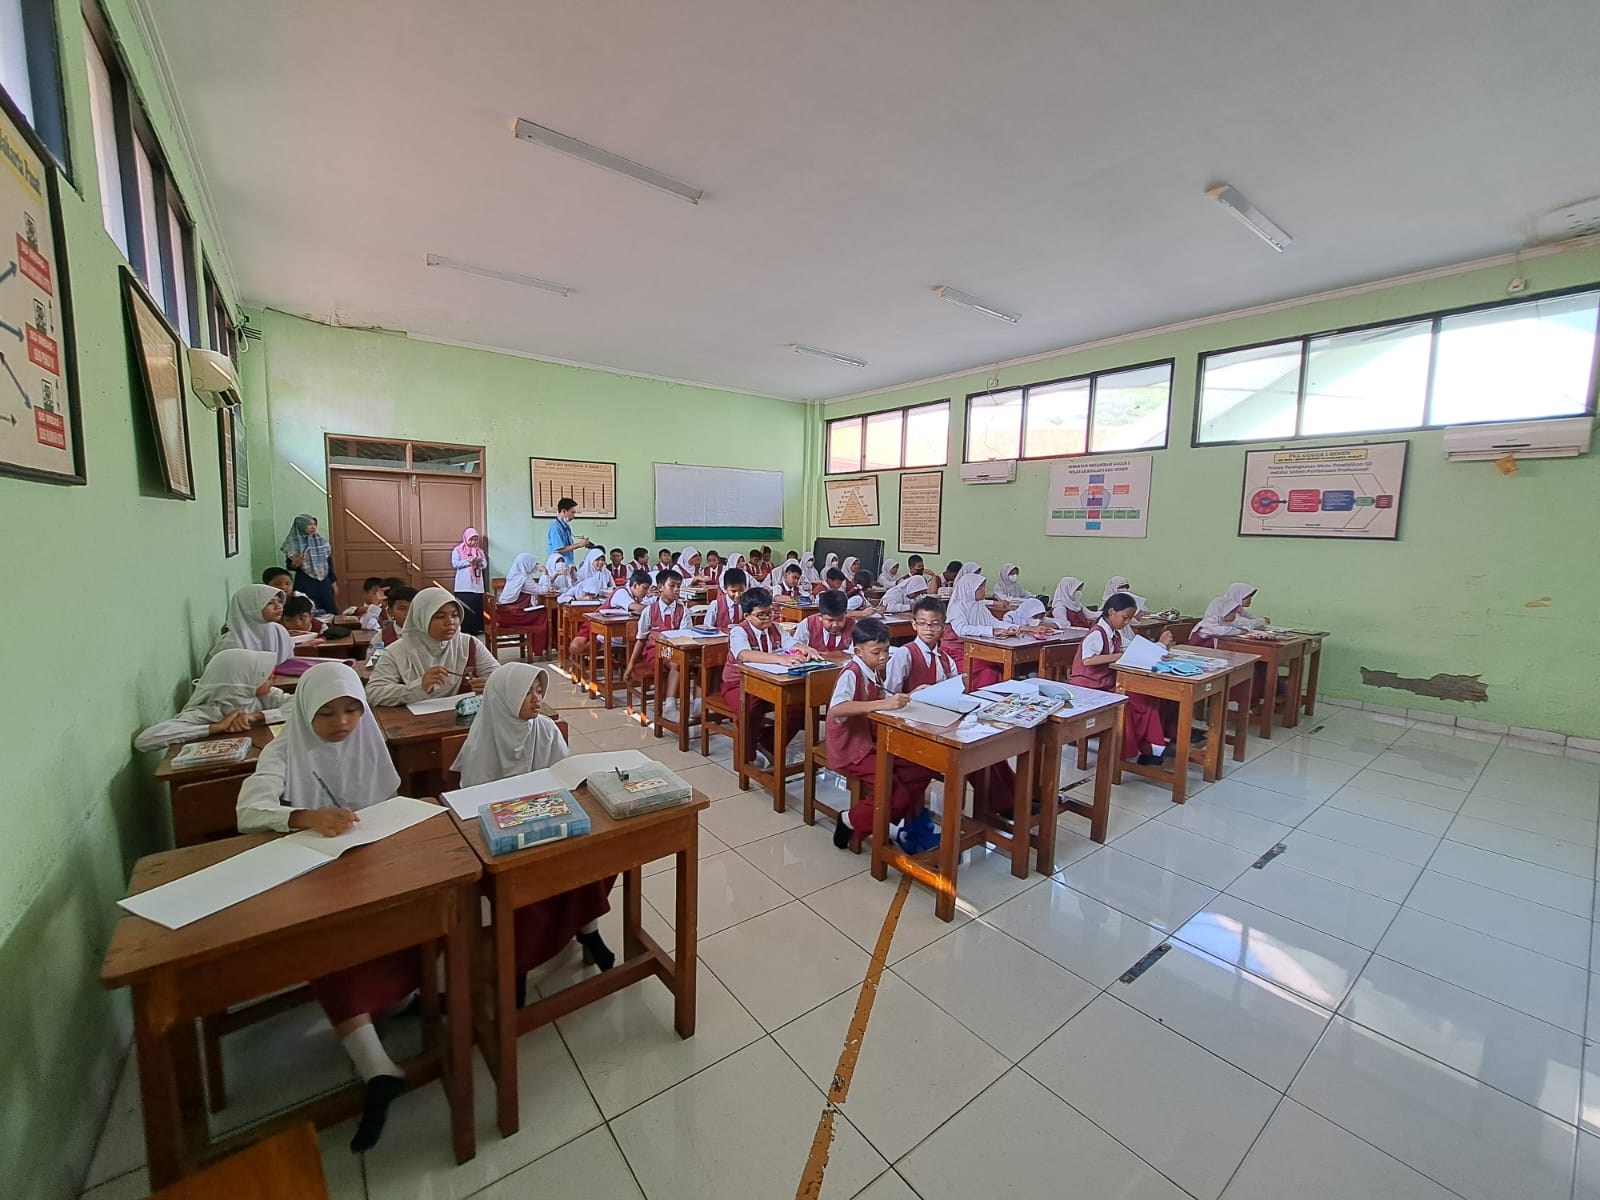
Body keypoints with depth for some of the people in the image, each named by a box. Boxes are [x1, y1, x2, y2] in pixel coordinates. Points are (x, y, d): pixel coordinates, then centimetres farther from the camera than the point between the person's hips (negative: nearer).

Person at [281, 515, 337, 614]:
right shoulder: (293, 543, -4)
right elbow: (289, 565, -3)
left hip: (324, 582, 4)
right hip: (305, 583, -4)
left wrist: (333, 582, 12)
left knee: (332, 613, 1)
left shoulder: (321, 540, 8)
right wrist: (295, 563, -26)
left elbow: (329, 562, 12)